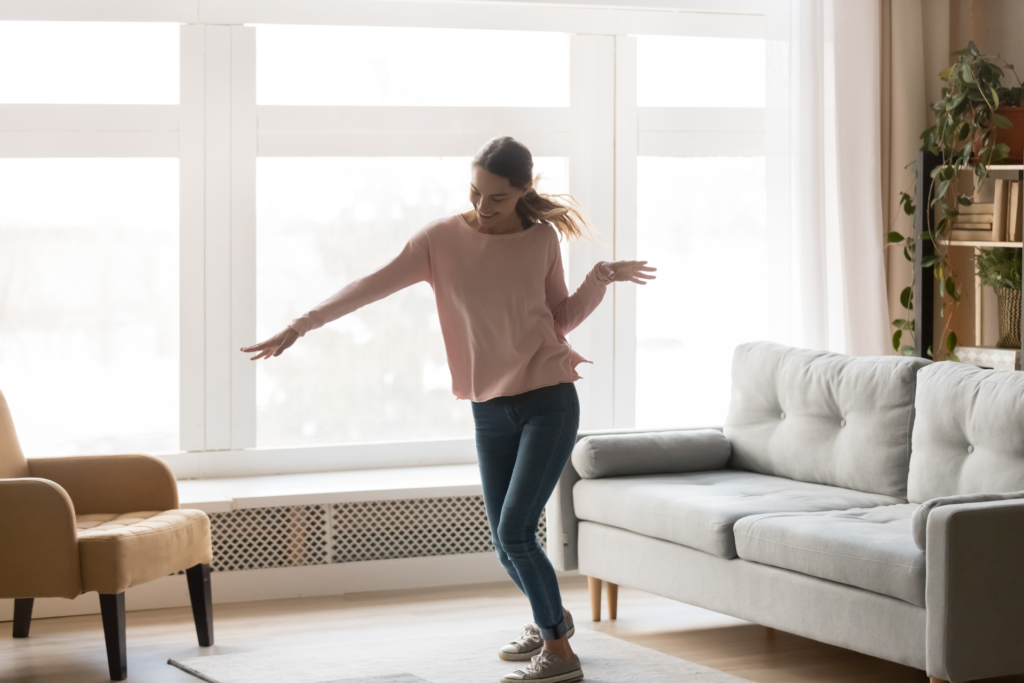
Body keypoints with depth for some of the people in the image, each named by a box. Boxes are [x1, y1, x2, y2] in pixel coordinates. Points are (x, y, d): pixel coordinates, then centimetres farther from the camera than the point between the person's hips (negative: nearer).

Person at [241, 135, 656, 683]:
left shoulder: (542, 238, -1)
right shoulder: (442, 238, -2)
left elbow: (561, 318, 10)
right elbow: (373, 285, -8)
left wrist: (600, 278, -5)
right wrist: (300, 326, -16)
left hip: (549, 403, -3)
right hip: (490, 412, 3)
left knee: (514, 532, -14)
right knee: (506, 543, 8)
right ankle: (550, 618, 39)